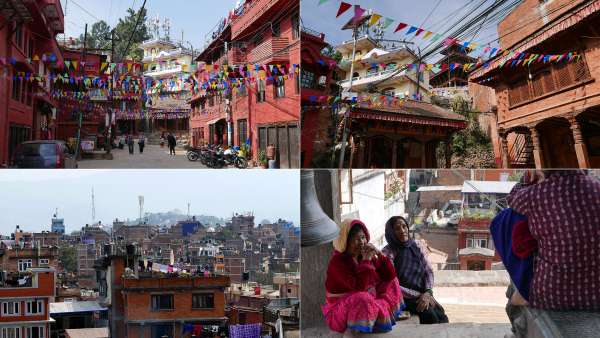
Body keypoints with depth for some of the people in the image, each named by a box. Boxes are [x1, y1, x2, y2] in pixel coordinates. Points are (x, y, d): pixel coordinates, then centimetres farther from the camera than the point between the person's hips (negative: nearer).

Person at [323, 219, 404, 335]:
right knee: (363, 299, -39)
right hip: (340, 309, -8)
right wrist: (366, 260, -27)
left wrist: (379, 255, -13)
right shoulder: (337, 261, -22)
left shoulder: (365, 256, 0)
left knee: (391, 282, 6)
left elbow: (390, 276, 1)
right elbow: (359, 287, -32)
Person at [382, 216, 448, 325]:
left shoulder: (416, 246, 5)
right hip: (404, 299, -4)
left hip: (423, 293, 4)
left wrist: (427, 292, -12)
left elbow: (428, 271, 6)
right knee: (429, 314, -27)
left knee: (442, 317, -19)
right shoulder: (388, 252, -10)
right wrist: (419, 295, -16)